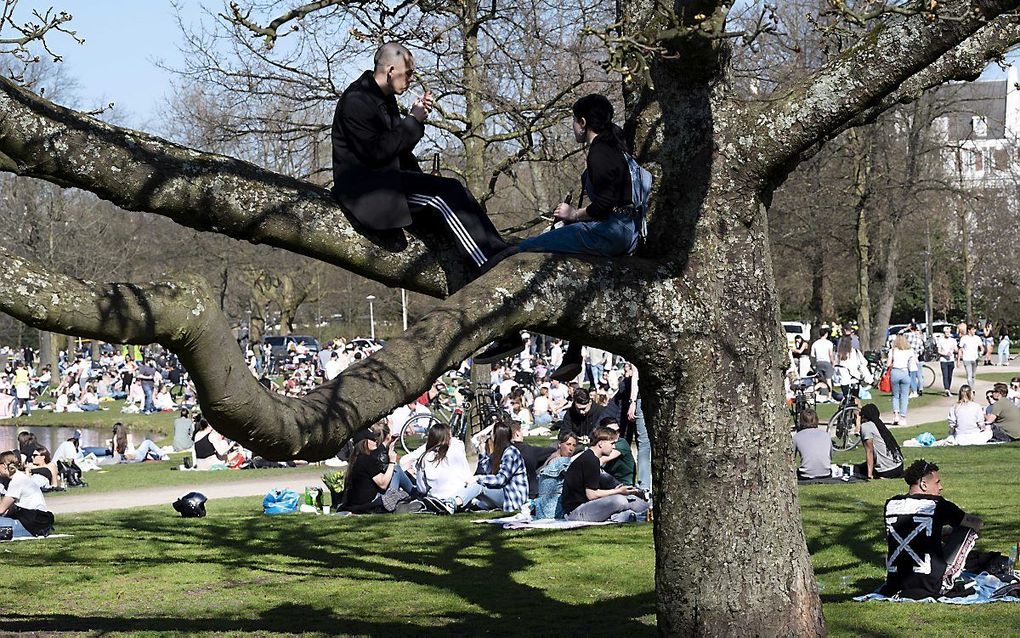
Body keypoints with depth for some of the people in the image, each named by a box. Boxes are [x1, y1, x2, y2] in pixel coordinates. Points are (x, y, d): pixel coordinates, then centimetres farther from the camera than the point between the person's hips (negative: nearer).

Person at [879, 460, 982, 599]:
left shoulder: (891, 504, 4)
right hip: (930, 588, -6)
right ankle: (946, 582, 4)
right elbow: (977, 524, 3)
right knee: (969, 531, 9)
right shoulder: (937, 505, -8)